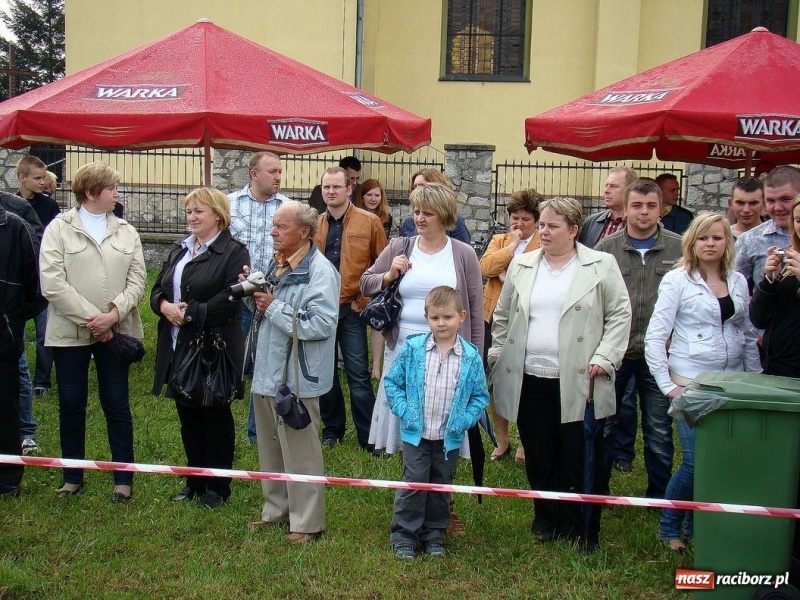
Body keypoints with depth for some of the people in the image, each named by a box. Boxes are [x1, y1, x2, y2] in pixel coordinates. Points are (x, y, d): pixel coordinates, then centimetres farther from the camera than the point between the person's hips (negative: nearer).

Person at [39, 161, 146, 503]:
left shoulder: (126, 232, 9)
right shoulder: (59, 228, 0)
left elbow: (137, 280, 2)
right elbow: (52, 283, -9)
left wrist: (113, 314, -13)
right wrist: (90, 318, -13)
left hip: (114, 332, 2)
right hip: (69, 331, -1)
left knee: (117, 404, 4)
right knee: (71, 405, 7)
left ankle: (123, 477, 13)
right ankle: (72, 477, 21)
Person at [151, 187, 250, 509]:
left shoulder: (233, 252, -9)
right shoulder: (178, 249, 15)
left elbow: (229, 300, -19)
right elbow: (158, 289, 13)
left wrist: (190, 313, -20)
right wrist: (165, 306, -9)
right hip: (178, 348, 7)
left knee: (216, 418, 5)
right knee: (188, 416, 14)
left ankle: (217, 486, 17)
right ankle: (195, 480, 28)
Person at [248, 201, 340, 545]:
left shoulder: (319, 271, -16)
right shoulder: (276, 265, 13)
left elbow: (322, 325, -26)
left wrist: (274, 308, -20)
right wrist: (254, 293, 5)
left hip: (296, 377, -9)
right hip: (266, 373, 9)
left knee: (300, 453, 1)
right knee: (270, 449, 19)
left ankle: (307, 523, 13)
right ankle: (276, 510, 34)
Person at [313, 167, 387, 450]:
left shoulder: (369, 222, -1)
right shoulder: (314, 225, 9)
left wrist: (365, 299, -5)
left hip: (351, 309, -4)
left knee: (358, 374, -3)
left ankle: (368, 437, 5)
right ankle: (332, 429, 25)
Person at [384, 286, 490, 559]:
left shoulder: (471, 357, -5)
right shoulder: (413, 349, -7)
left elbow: (480, 396, 3)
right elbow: (392, 381, 2)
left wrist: (465, 420, -10)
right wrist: (403, 410, -9)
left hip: (449, 437, 1)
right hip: (416, 433, -1)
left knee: (440, 486, 14)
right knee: (414, 484, 2)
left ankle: (434, 533, 30)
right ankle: (403, 534, 15)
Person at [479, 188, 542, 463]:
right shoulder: (499, 241, 14)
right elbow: (485, 267, -4)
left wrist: (508, 277, -13)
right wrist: (512, 245, -6)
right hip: (494, 317, 5)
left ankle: (524, 443, 19)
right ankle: (502, 441, 25)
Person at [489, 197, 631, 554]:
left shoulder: (601, 266, 0)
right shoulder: (522, 266, 11)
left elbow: (620, 315, 0)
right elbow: (502, 316, 18)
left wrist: (603, 360, -9)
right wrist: (497, 357, 10)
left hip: (578, 383, -3)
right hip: (529, 380, 4)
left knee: (581, 461, 1)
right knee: (539, 458, 11)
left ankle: (585, 532, 15)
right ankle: (547, 521, 28)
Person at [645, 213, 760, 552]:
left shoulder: (738, 282, 10)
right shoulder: (677, 280, -4)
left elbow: (749, 335, 16)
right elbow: (655, 337, -7)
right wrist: (667, 385, -11)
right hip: (691, 383, -5)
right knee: (696, 462, -8)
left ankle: (695, 526, 22)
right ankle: (669, 528, 13)